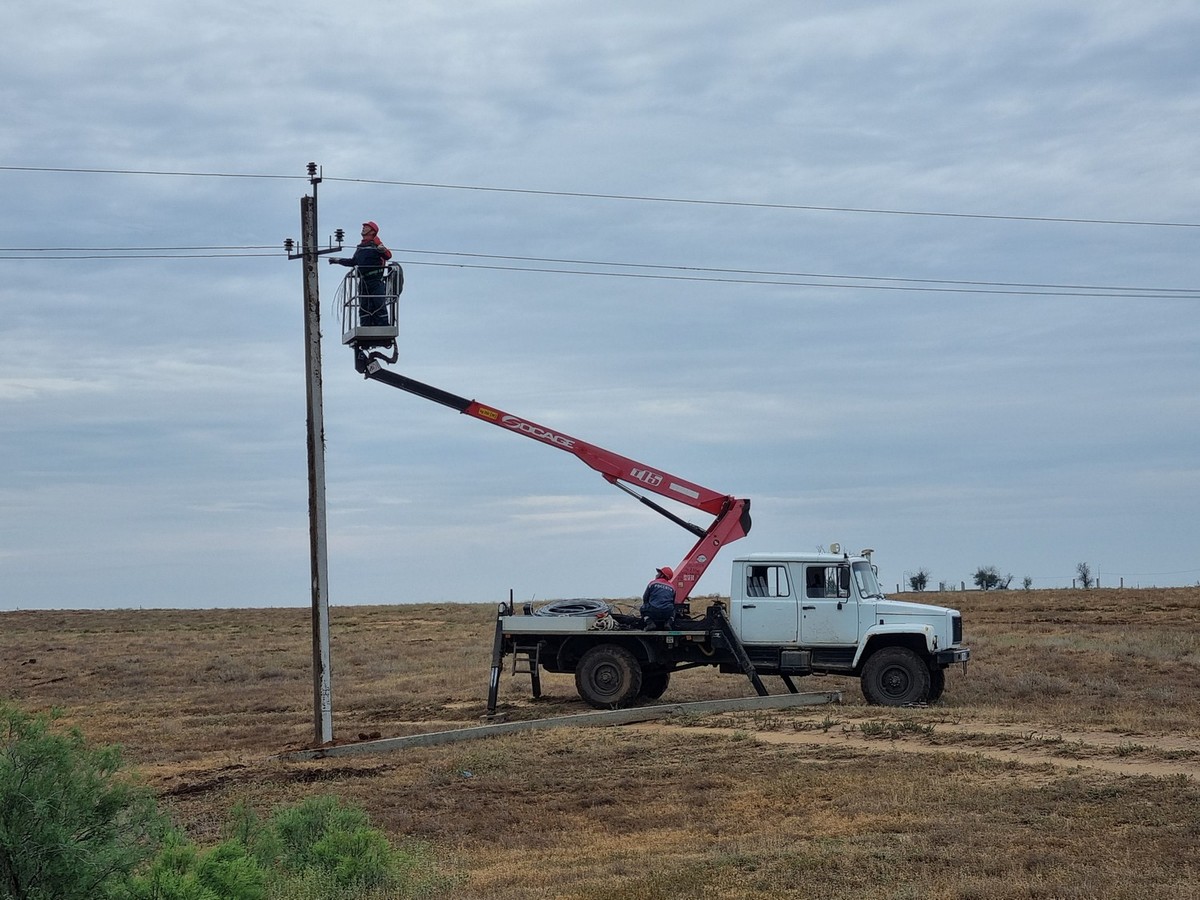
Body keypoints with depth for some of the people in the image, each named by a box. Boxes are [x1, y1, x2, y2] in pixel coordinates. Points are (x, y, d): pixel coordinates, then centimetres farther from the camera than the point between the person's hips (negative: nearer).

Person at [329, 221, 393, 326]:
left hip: (376, 281, -7)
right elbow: (353, 262, 32)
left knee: (379, 305, -11)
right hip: (363, 281, 7)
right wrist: (338, 260, 37)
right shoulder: (360, 247, 19)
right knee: (364, 307, 3)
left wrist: (383, 250, -38)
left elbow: (388, 256, -17)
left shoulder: (376, 245, -3)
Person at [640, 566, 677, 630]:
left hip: (653, 613, -3)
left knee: (643, 608, 27)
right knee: (673, 610, 37)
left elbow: (645, 598, 13)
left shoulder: (653, 583, 6)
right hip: (667, 614, 3)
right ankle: (668, 622, 6)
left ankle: (650, 623, 1)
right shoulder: (672, 587, 15)